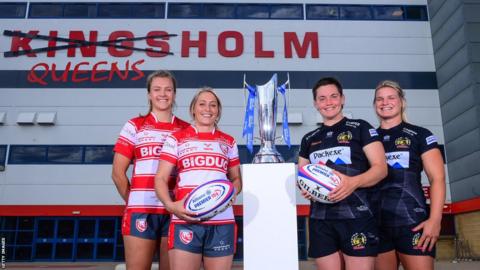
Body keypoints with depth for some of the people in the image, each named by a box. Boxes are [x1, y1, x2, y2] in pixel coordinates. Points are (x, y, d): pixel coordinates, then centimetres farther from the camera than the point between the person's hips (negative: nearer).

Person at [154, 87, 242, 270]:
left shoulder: (229, 142, 15)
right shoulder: (176, 139, 8)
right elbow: (160, 178, 4)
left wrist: (232, 193, -2)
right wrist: (170, 205, -14)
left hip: (222, 222, 2)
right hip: (185, 220, -2)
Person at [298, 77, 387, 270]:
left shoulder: (360, 128, 4)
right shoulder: (309, 139, 17)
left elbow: (380, 168, -3)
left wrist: (353, 182, -21)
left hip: (357, 217, -4)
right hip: (320, 220, 4)